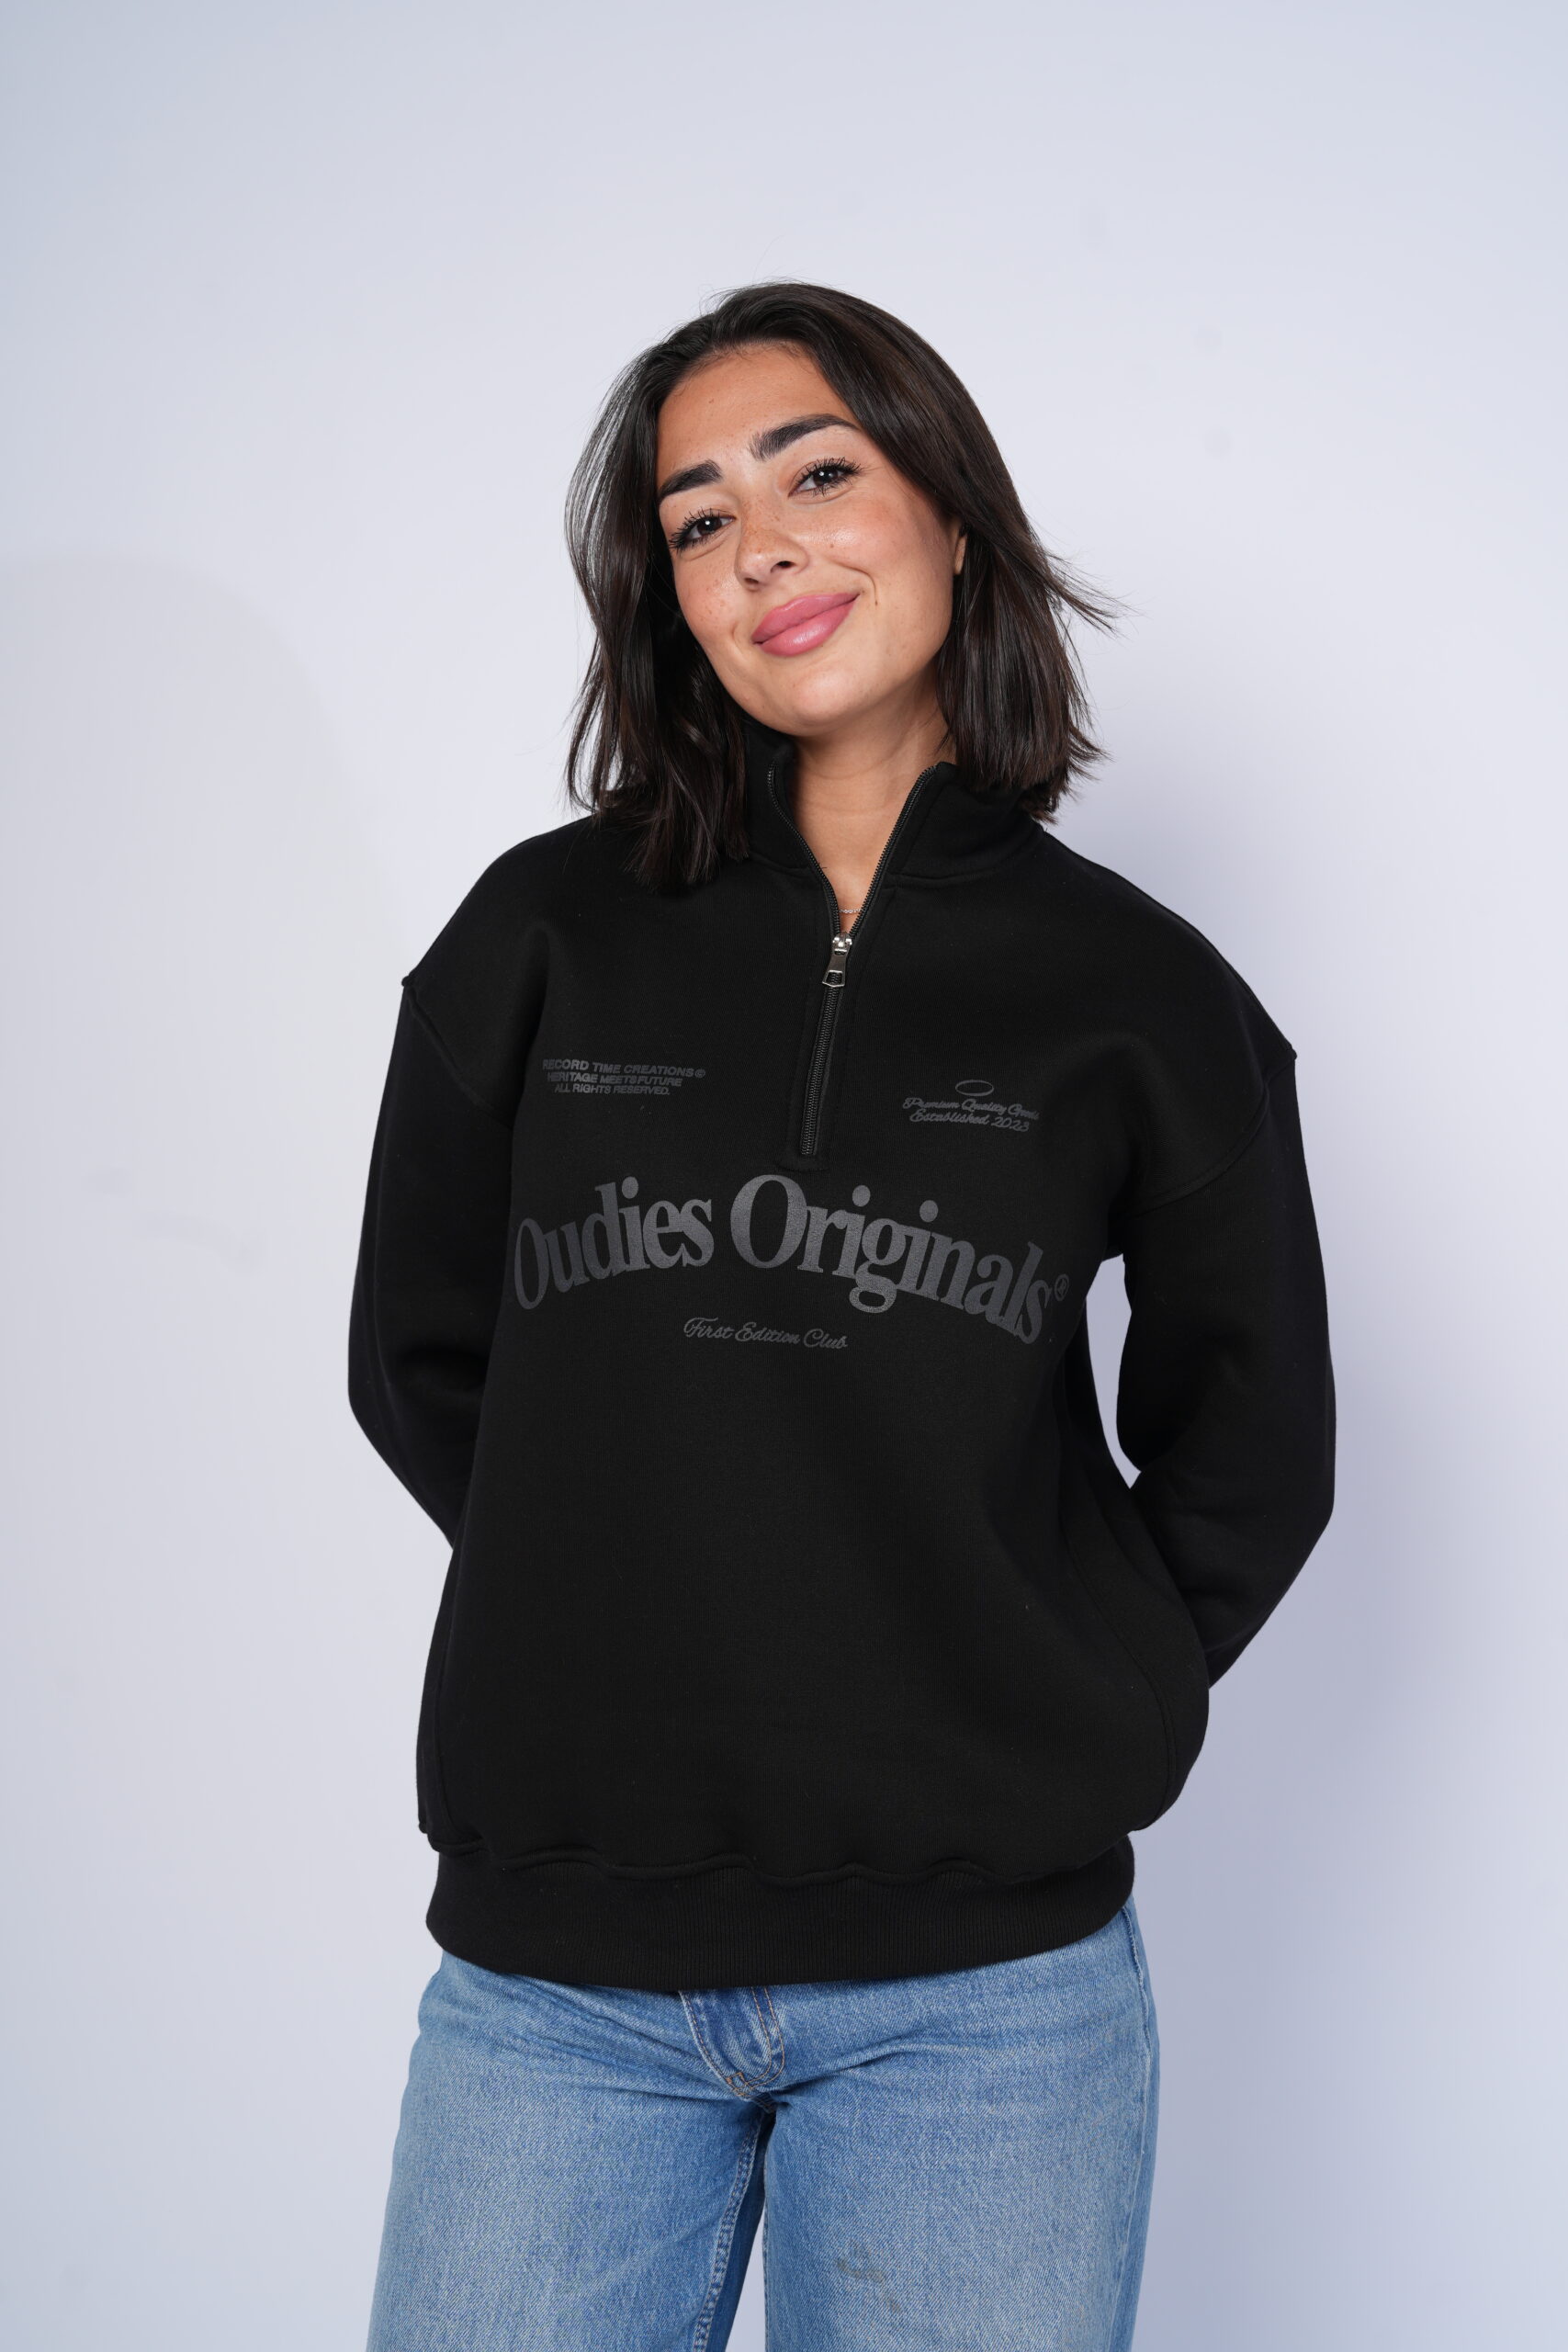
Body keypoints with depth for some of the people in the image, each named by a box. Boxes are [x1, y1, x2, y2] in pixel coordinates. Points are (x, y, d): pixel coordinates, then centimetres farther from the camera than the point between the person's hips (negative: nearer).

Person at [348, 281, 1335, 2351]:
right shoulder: (542, 936, 4)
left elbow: (1252, 1456, 11)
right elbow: (421, 1363, 11)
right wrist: (623, 1628, 4)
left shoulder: (1137, 994, 2)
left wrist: (1065, 1726, 2)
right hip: (555, 1972, 1)